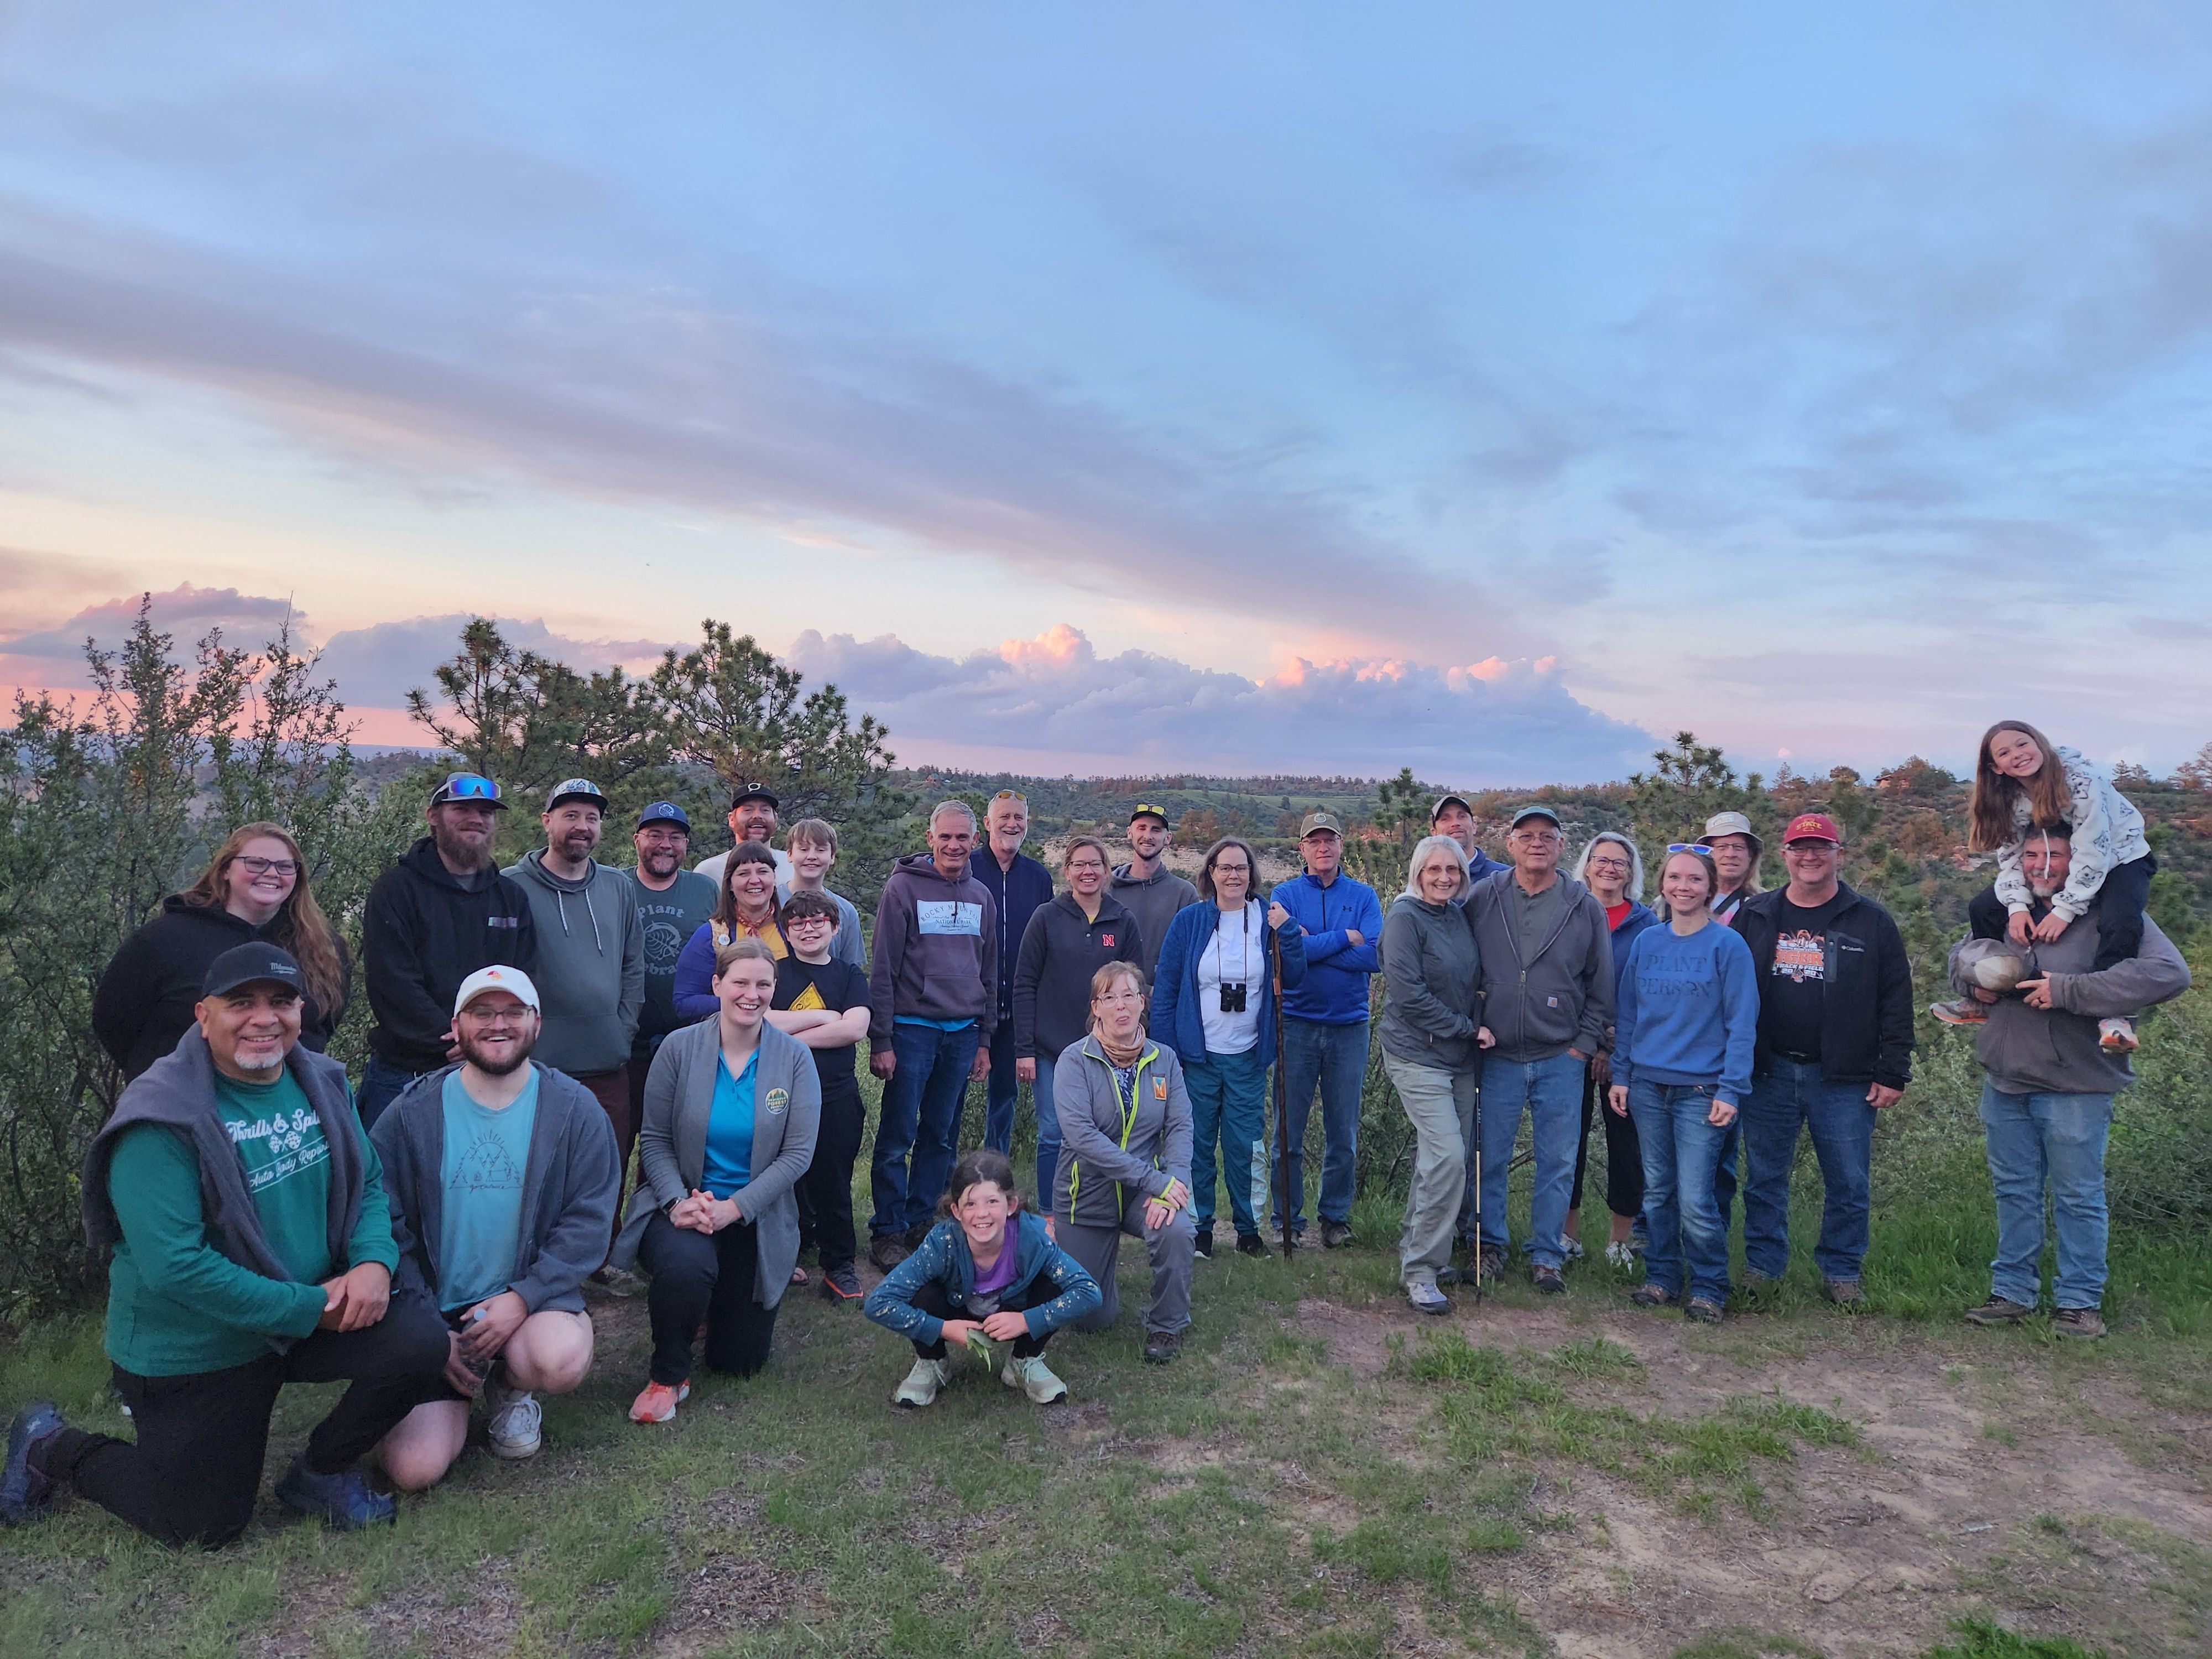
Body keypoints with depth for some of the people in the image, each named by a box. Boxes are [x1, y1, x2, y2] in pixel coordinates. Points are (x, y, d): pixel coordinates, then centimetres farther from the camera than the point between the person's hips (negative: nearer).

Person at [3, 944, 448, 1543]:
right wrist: (311, 1309, -25)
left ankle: (319, 1470, 11)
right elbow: (173, 1265, -28)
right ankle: (49, 1447, 33)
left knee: (421, 1341, -18)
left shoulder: (321, 1082, -2)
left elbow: (367, 1183, 6)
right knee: (204, 1526, 7)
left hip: (318, 1311, 5)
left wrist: (374, 1261, -16)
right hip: (194, 1353, -5)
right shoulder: (162, 1121, -23)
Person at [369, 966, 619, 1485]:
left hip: (534, 1297, 0)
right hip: (434, 1310, 1)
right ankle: (461, 1389, 22)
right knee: (414, 1470, -13)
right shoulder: (413, 1114, -2)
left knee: (560, 1361, -34)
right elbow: (389, 1226, -1)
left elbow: (589, 1220, -6)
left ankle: (510, 1386, 6)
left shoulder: (574, 1109, -4)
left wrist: (524, 1296, -18)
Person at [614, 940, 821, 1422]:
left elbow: (798, 1153, -11)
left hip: (756, 1216, 2)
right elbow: (654, 1139, -6)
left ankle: (704, 1303, 43)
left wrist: (734, 1208, -21)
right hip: (683, 1205, -1)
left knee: (742, 1360, 7)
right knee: (685, 1266, -38)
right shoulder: (679, 1048, -7)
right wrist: (678, 1201, -23)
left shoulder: (794, 1058, -7)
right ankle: (668, 1376, -7)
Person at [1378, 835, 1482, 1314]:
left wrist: (1474, 1031, 8)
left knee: (1439, 1157, 9)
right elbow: (1409, 994, -16)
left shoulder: (1460, 916, 10)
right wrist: (1466, 1028, -11)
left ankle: (1417, 1252, 25)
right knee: (1448, 1156, -15)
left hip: (1460, 1057, 7)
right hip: (1418, 1056, -7)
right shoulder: (1405, 917, -10)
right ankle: (1419, 1271, -5)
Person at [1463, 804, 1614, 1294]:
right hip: (1497, 1056, 0)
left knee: (1557, 1163, 6)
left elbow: (1601, 984, 6)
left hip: (1561, 1059, 0)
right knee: (1490, 1159, 8)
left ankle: (1547, 1256, 20)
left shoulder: (1585, 908, 1)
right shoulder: (1482, 900, 0)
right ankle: (1489, 1244, 26)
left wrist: (1586, 1043, 1)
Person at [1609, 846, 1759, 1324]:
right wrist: (1621, 1074, 6)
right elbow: (1627, 1013, 11)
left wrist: (1731, 1089, -11)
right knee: (1657, 1191, 11)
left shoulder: (1728, 945, -5)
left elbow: (1742, 1025, -6)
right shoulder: (1646, 942, 8)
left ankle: (1708, 1288, 12)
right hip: (1647, 1087, 4)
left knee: (1695, 1199, -6)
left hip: (1701, 1091, -4)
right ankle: (1662, 1278, 24)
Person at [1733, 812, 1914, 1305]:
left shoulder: (1870, 922, 3)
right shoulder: (1754, 916, 7)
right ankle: (1761, 1266, 20)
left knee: (1849, 1182, 6)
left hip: (1844, 1079, -1)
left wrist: (1893, 1073, -4)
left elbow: (1896, 1002, 1)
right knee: (1764, 1179, 8)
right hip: (1767, 1074, 1)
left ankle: (1841, 1272, 20)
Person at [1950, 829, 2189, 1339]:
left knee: (2078, 1197, 5)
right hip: (2005, 1081, 6)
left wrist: (2069, 989, -25)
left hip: (2074, 1086, -5)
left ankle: (2081, 1301, 19)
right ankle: (2014, 1292, 25)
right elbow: (1961, 952, 26)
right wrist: (1972, 978, 1)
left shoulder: (2110, 914, -10)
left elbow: (2169, 973, -23)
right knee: (2014, 1191, 14)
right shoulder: (2008, 910, 9)